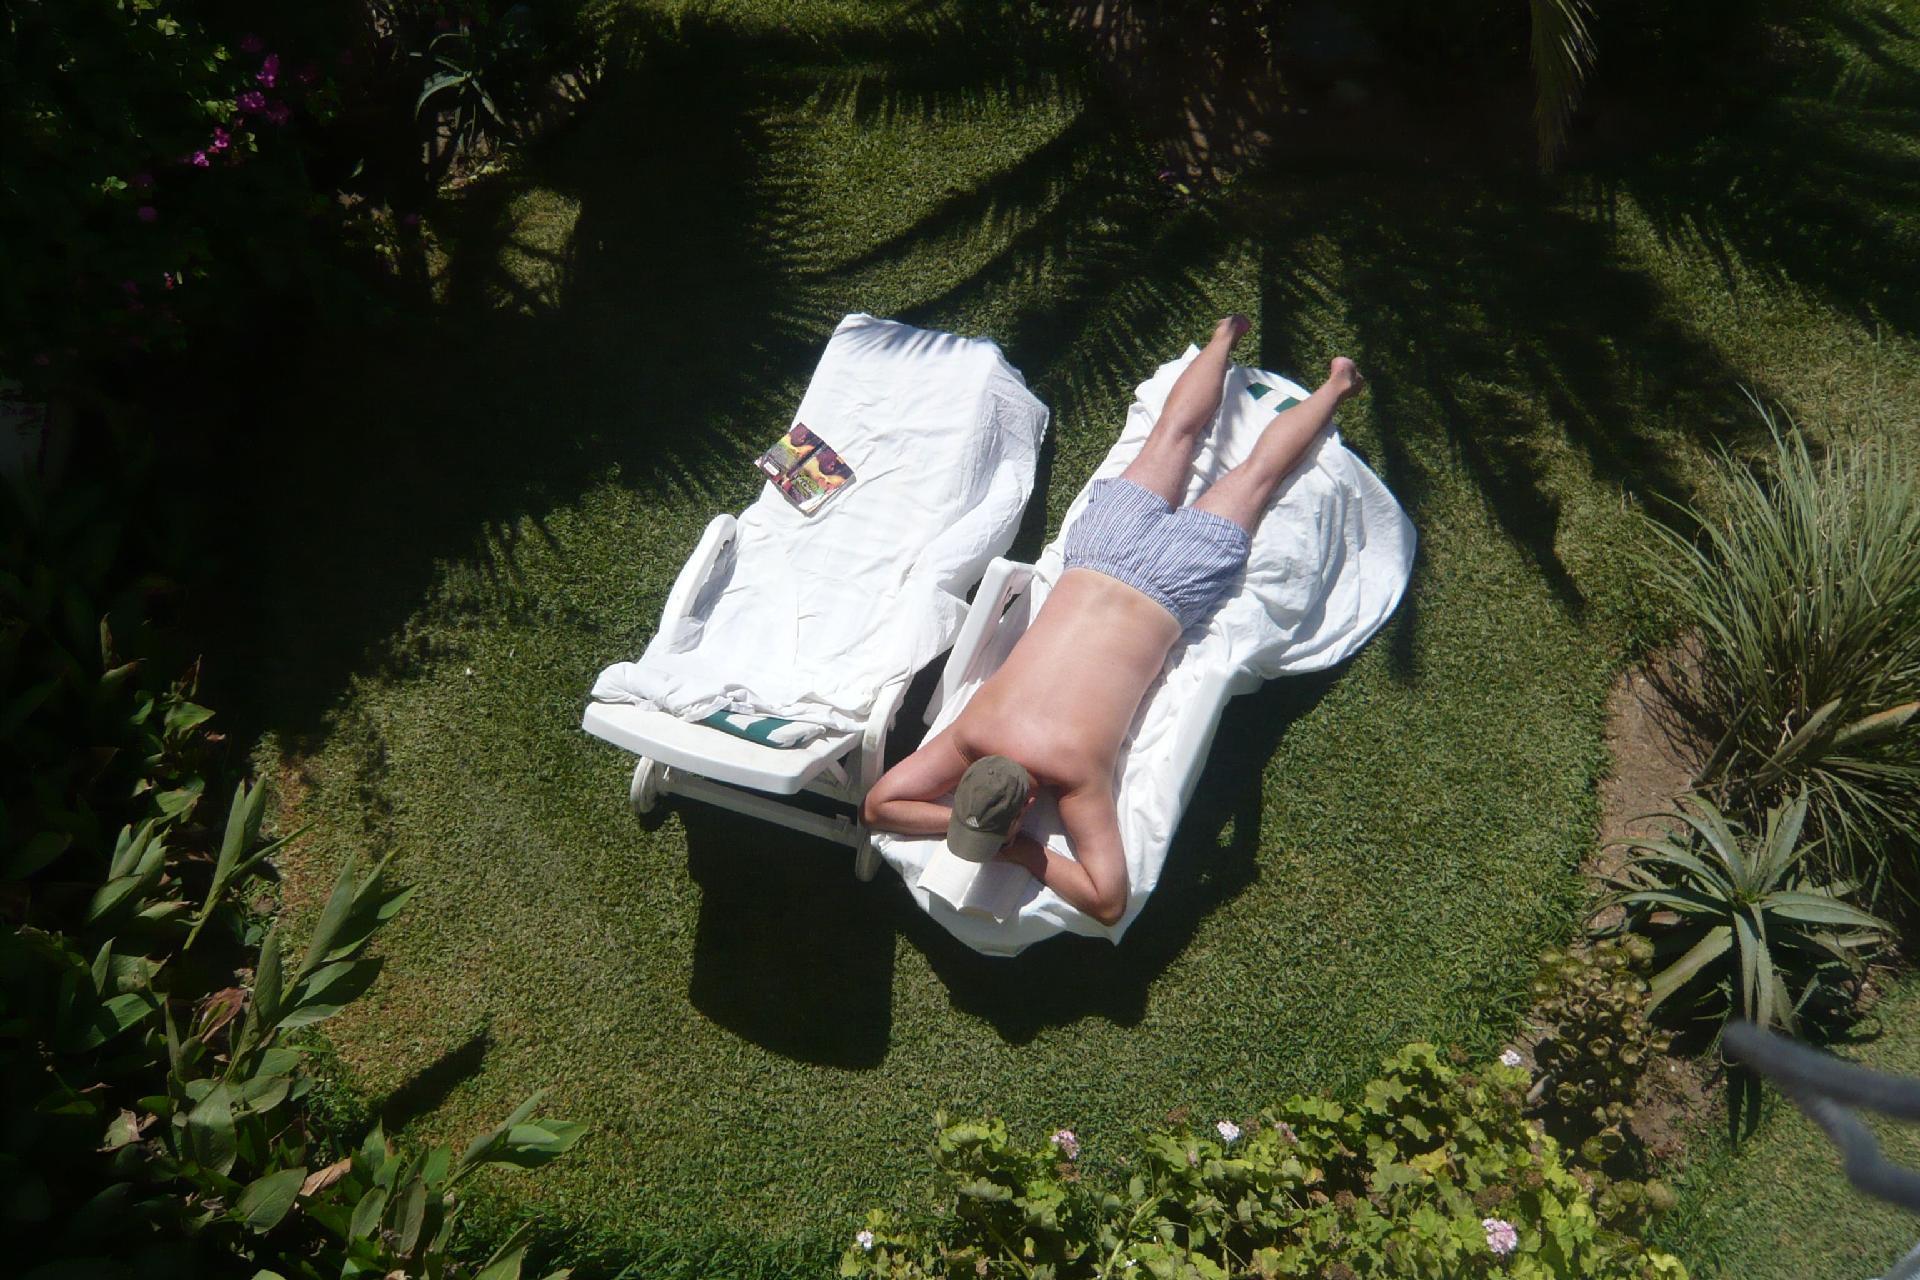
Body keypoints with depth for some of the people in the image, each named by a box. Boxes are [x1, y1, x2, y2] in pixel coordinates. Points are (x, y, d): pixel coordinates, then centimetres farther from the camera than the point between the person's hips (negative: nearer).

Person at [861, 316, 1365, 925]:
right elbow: (876, 804, -12)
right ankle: (1223, 338, 48)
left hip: (1166, 593, -3)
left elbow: (1109, 903, -28)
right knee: (1174, 432, 27)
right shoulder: (975, 729, -21)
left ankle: (1334, 385, 42)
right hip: (1099, 557, 3)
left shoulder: (1074, 773, -30)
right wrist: (964, 821, -23)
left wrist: (1018, 849, -27)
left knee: (1255, 474, 20)